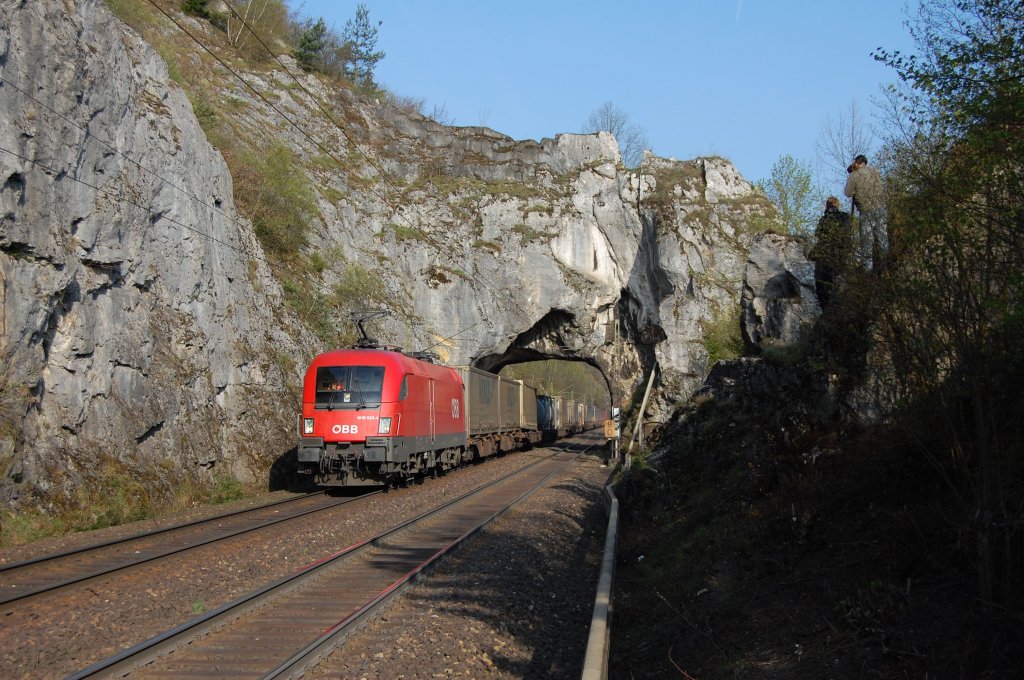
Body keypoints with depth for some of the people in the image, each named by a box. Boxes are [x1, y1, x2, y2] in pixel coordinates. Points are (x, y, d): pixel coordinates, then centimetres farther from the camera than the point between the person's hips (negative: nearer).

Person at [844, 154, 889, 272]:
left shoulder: (854, 175, -4)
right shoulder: (875, 172, 10)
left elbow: (848, 193, -2)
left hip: (867, 211, -4)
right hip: (881, 208, 4)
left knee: (866, 238, 1)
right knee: (882, 237, 8)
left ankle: (867, 266, -1)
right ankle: (884, 263, 10)